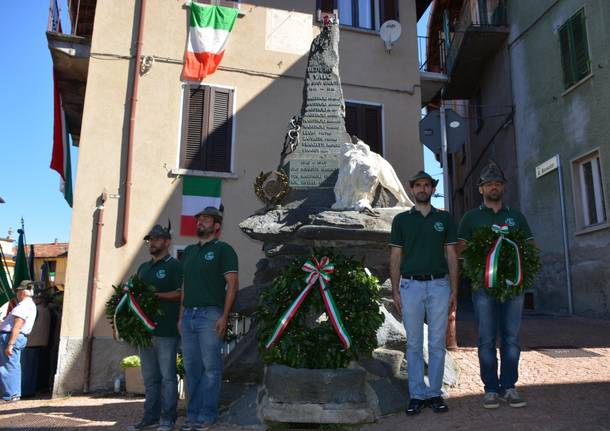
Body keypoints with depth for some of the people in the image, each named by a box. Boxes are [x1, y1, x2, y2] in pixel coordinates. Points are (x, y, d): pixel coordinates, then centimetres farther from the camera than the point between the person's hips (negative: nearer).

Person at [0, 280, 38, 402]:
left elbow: (17, 327, -22)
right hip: (20, 338, 10)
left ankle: (10, 395, 0)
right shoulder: (31, 305, 16)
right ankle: (15, 394, 19)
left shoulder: (23, 306, -17)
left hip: (10, 337, -10)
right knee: (14, 367, 14)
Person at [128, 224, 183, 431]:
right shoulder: (143, 267, 20)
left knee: (167, 376, -2)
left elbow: (182, 293, -10)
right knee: (149, 377, 11)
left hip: (166, 330, -7)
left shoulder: (174, 265, -1)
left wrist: (156, 295, -18)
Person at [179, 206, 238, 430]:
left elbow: (232, 284, -7)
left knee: (210, 367, -3)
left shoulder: (223, 249, -1)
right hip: (188, 316, 7)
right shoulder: (189, 251, 19)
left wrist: (224, 316, -14)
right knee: (191, 368, 10)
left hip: (210, 315, -6)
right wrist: (181, 316, 15)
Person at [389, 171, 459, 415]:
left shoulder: (445, 219, 8)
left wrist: (454, 290, 0)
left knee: (437, 343, 5)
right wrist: (395, 291, -2)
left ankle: (435, 393, 16)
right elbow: (395, 257, 5)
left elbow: (452, 256, 7)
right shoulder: (401, 219, 7)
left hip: (439, 285, 1)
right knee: (414, 344, 4)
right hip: (411, 286, 0)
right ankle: (416, 395, 13)